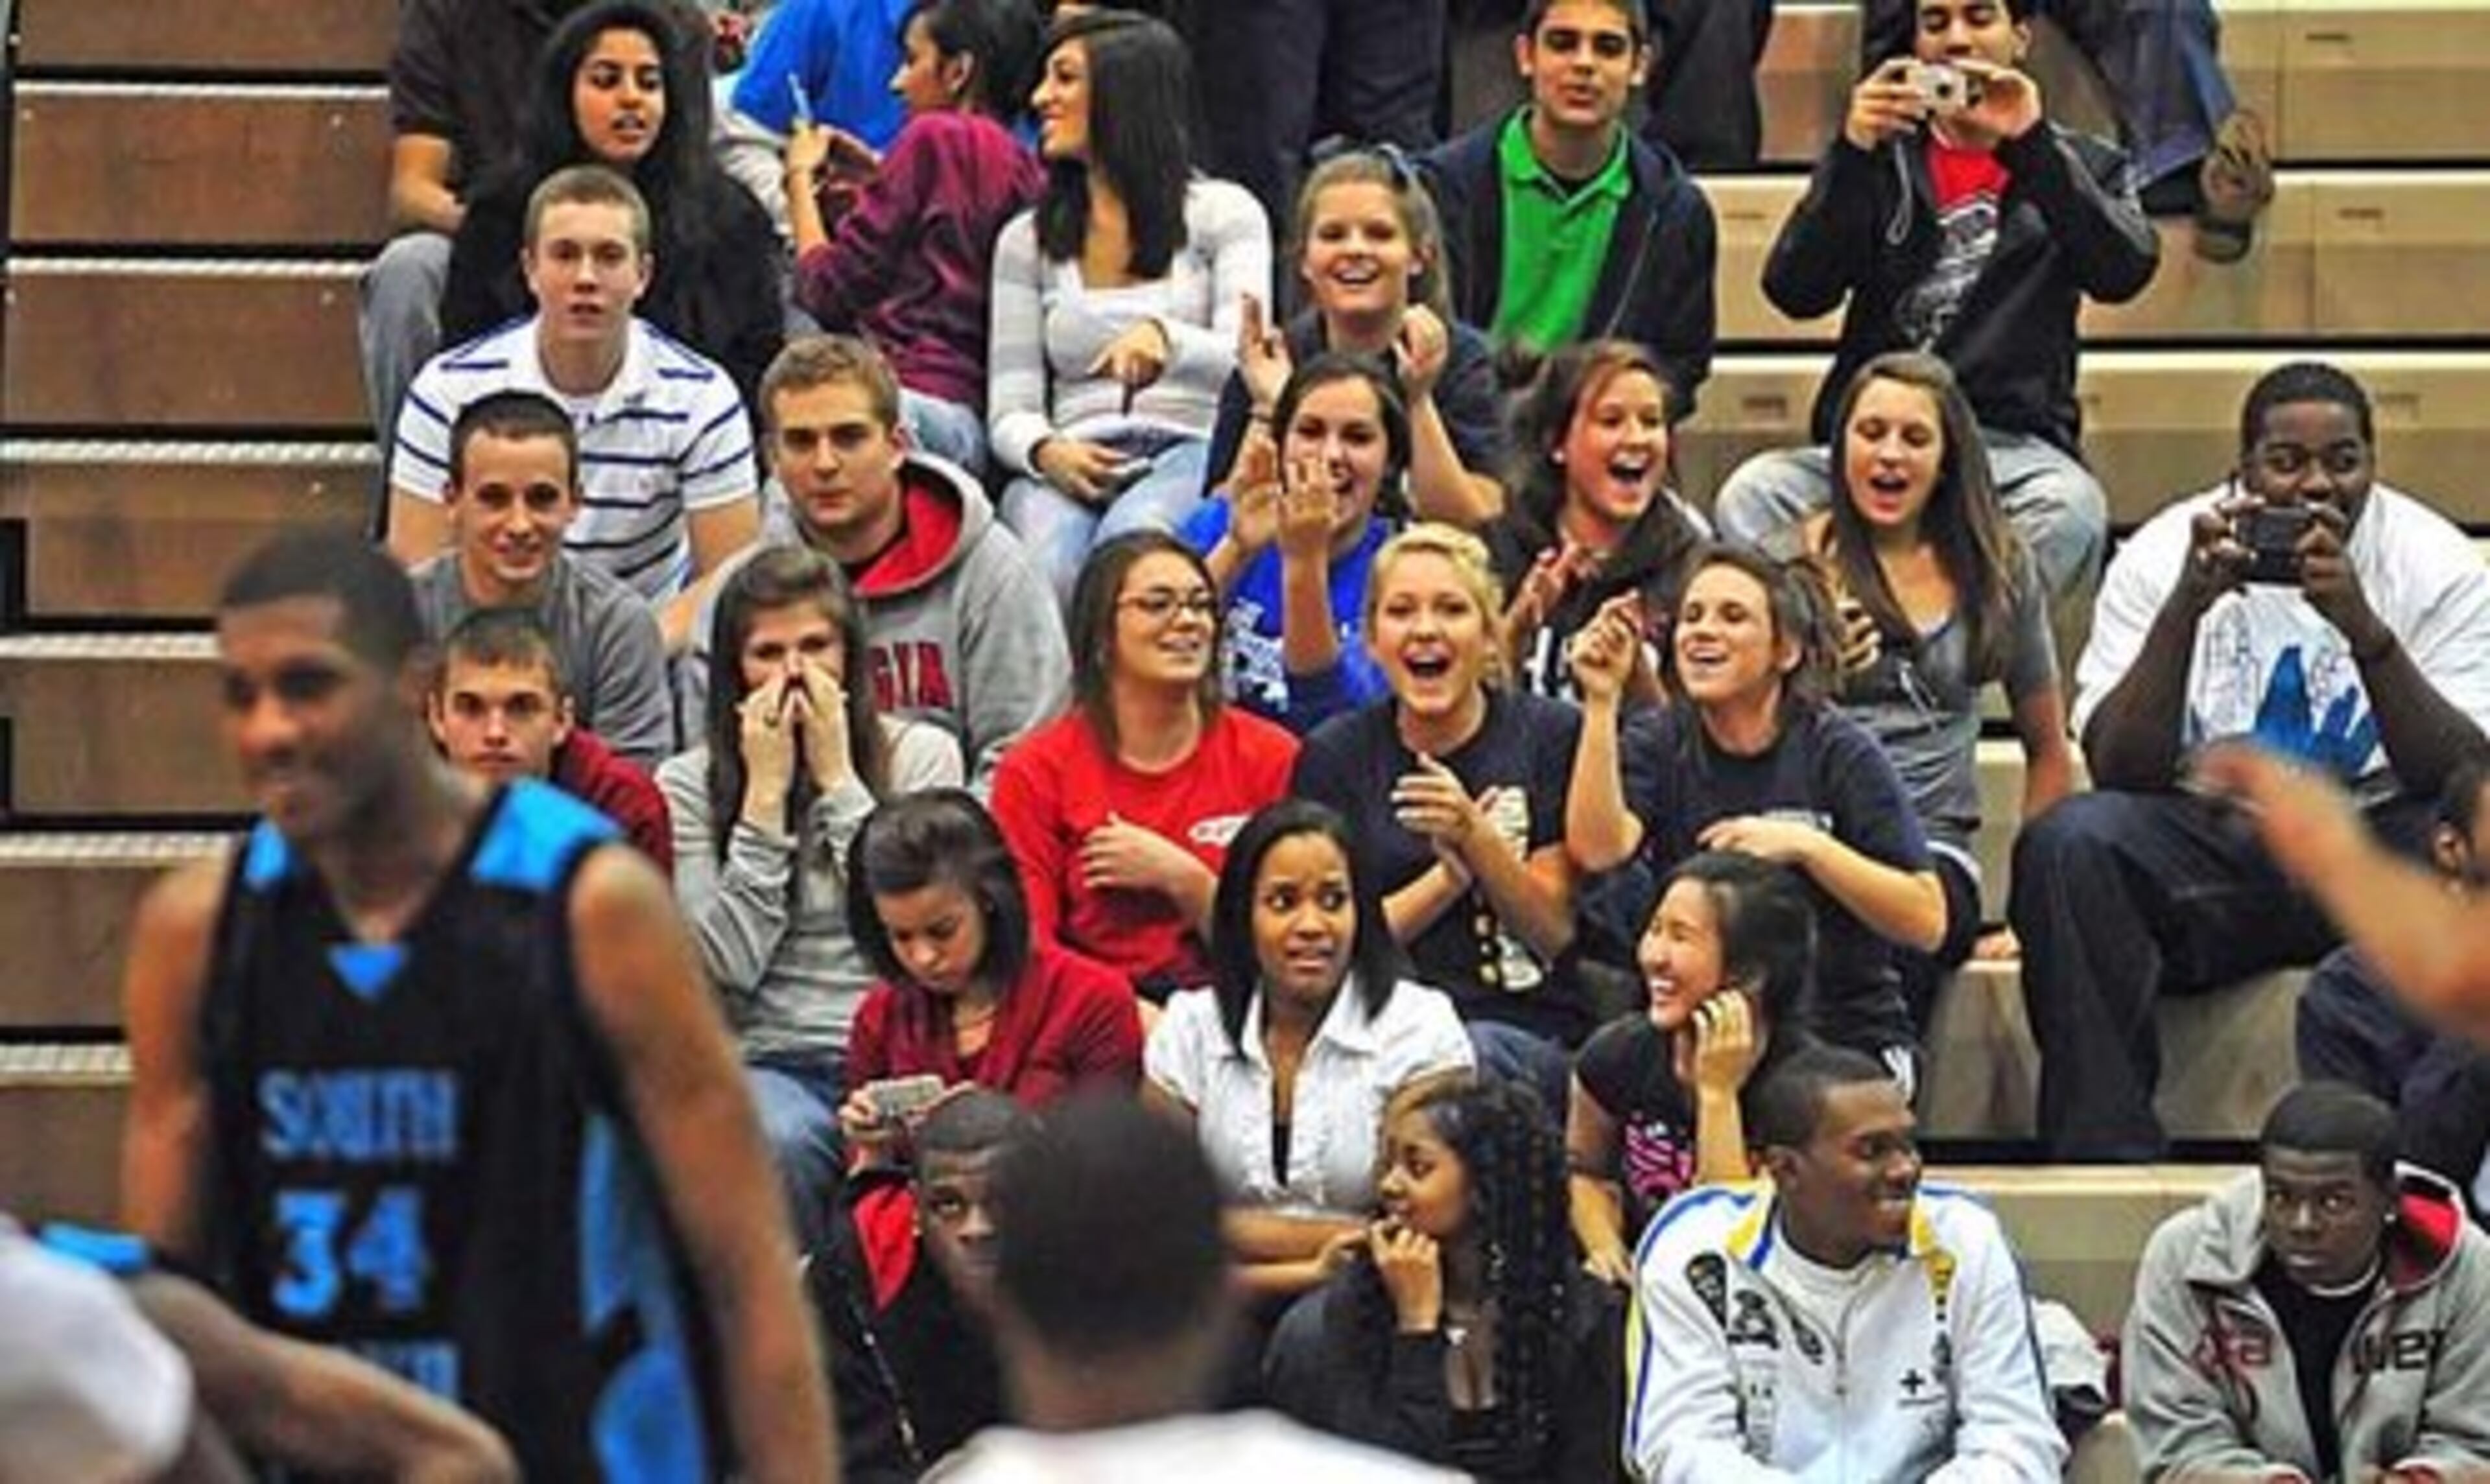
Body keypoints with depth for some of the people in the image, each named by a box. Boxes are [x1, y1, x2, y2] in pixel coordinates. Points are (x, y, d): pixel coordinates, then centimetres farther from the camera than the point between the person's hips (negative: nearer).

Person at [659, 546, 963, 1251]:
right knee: (781, 1140, -36)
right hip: (770, 1060, 0)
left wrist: (836, 777, -3)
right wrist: (767, 792, -4)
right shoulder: (687, 785, 7)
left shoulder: (920, 755, 9)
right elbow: (730, 964, -5)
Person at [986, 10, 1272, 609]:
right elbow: (1010, 408, 13)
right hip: (1074, 464, 3)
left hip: (1190, 452, -3)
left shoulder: (1223, 214, 11)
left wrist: (1166, 336, -27)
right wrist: (1046, 450, -12)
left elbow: (1248, 364, -5)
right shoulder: (1027, 240, 21)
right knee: (1043, 574, -35)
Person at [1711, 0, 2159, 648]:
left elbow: (2124, 272, -5)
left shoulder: (2083, 166, 16)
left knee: (2072, 512, -36)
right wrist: (1854, 152, -11)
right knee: (1752, 496, -30)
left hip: (2012, 443, -1)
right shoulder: (1879, 161, 18)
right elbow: (1794, 291, 3)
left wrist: (2032, 145, -14)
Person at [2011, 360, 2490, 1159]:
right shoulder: (2165, 553, -2)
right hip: (2208, 839, 0)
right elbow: (2119, 771, -10)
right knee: (2066, 843, -30)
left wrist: (2365, 628, -26)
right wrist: (2186, 606, -23)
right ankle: (2106, 1149, -28)